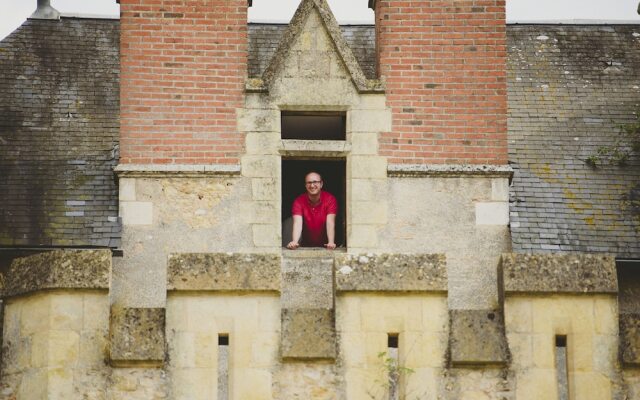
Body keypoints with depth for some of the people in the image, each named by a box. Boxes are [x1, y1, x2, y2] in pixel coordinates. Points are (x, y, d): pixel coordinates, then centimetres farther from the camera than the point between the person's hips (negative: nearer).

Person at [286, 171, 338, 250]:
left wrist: (331, 242, -38)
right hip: (306, 245, 1)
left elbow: (330, 223, -21)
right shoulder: (299, 201, -9)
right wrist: (294, 242, -41)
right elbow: (297, 223, -22)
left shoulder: (330, 199, -11)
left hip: (325, 246, -1)